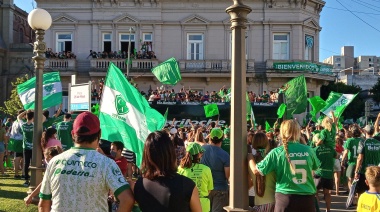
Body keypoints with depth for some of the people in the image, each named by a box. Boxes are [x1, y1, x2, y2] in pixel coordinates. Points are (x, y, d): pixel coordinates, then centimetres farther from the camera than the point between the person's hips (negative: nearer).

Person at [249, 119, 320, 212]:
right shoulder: (308, 150, -2)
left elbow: (256, 171, -5)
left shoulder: (277, 152, -8)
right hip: (307, 197, 2)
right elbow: (316, 167, 19)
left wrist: (250, 156, 13)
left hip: (285, 198, -2)